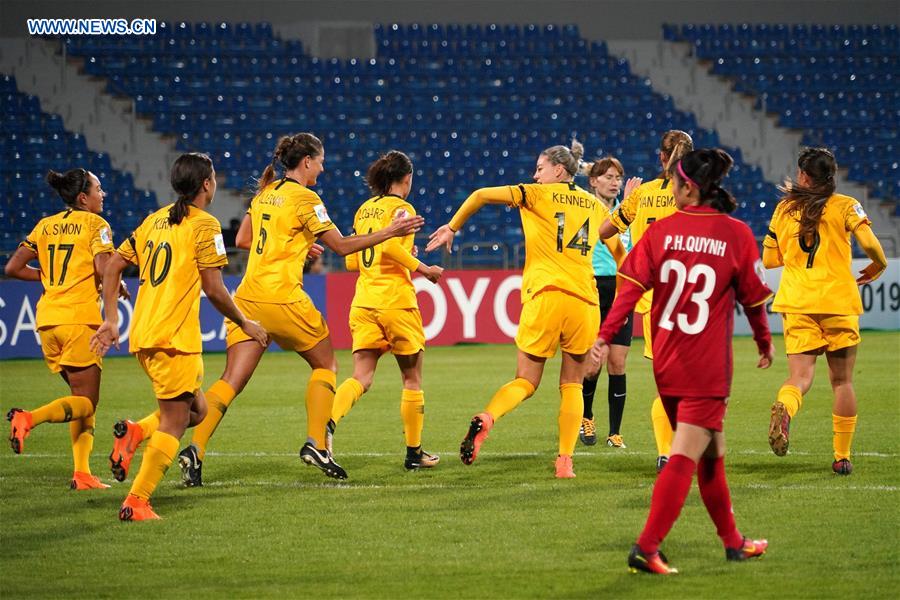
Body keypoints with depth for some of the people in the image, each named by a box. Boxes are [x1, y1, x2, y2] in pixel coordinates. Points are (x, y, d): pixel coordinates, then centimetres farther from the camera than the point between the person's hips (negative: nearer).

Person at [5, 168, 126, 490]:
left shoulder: (45, 226, 14)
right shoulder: (94, 224, -3)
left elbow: (13, 268, 12)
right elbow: (103, 270, -16)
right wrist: (118, 288, 4)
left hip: (47, 319, 7)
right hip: (79, 318, -7)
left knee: (81, 396, 16)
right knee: (86, 401, -2)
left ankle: (82, 472, 7)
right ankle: (29, 418, -27)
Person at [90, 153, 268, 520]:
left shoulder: (154, 221, 15)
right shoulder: (204, 225, -7)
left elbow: (112, 267, 14)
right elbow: (214, 289, -10)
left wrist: (111, 320, 15)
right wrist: (245, 324, 4)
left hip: (143, 336, 8)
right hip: (175, 338, -8)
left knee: (196, 410, 19)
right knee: (174, 423, -3)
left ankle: (135, 433, -2)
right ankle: (136, 502, -10)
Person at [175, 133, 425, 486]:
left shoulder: (265, 193, 15)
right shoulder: (304, 198, -6)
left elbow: (242, 240, 21)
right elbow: (342, 246, -6)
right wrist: (389, 233, -2)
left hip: (248, 297, 6)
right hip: (282, 298, -6)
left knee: (232, 380, 0)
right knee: (325, 365, 14)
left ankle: (195, 449, -16)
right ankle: (315, 445, 6)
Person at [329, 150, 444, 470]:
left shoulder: (364, 210, 14)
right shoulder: (401, 208, -6)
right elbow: (390, 246, -23)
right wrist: (423, 269, -12)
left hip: (364, 302, 6)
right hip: (396, 302, -5)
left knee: (361, 377, -1)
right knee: (412, 379, 10)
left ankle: (327, 424, -29)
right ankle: (414, 453, 17)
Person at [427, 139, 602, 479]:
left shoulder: (539, 194, 6)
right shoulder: (594, 205, 16)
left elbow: (482, 195, 1)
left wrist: (452, 227, 12)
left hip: (545, 296, -2)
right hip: (585, 301, 2)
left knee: (526, 382, 7)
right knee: (572, 385, 12)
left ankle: (486, 418, -23)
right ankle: (565, 461, 1)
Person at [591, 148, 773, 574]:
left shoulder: (660, 231, -2)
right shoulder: (736, 234, -6)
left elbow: (631, 287, -9)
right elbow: (753, 298, 2)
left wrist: (604, 336, -8)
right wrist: (765, 343, 17)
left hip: (665, 363, 4)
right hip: (707, 366, -4)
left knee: (711, 454, 18)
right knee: (684, 456, -7)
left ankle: (732, 541, 29)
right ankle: (647, 547, -17)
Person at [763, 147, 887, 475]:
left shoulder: (784, 208, 7)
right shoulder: (845, 206, -1)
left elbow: (769, 259, 13)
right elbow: (869, 243, -14)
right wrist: (877, 268, 8)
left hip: (797, 303, 1)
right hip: (838, 301, -1)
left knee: (800, 376, -3)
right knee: (842, 381, 10)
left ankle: (783, 409, -38)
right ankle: (842, 457, 11)